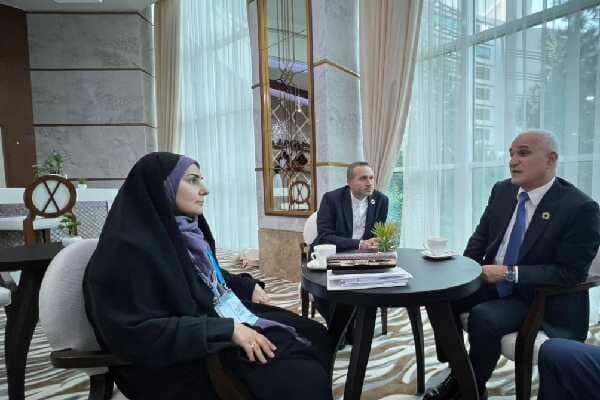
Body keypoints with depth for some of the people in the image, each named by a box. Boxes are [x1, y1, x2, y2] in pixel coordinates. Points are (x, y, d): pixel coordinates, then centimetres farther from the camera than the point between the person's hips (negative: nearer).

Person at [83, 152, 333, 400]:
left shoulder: (188, 230, 4)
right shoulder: (129, 248, -21)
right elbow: (136, 333, -26)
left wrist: (247, 286, 5)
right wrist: (226, 330, -28)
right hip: (193, 357, -8)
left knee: (314, 335, 6)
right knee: (301, 380, -17)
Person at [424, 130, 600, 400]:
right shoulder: (502, 190, 1)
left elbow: (571, 273, -19)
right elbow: (481, 235, 10)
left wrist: (510, 273, -26)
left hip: (541, 299, -6)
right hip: (494, 283, 6)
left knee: (483, 317, -29)